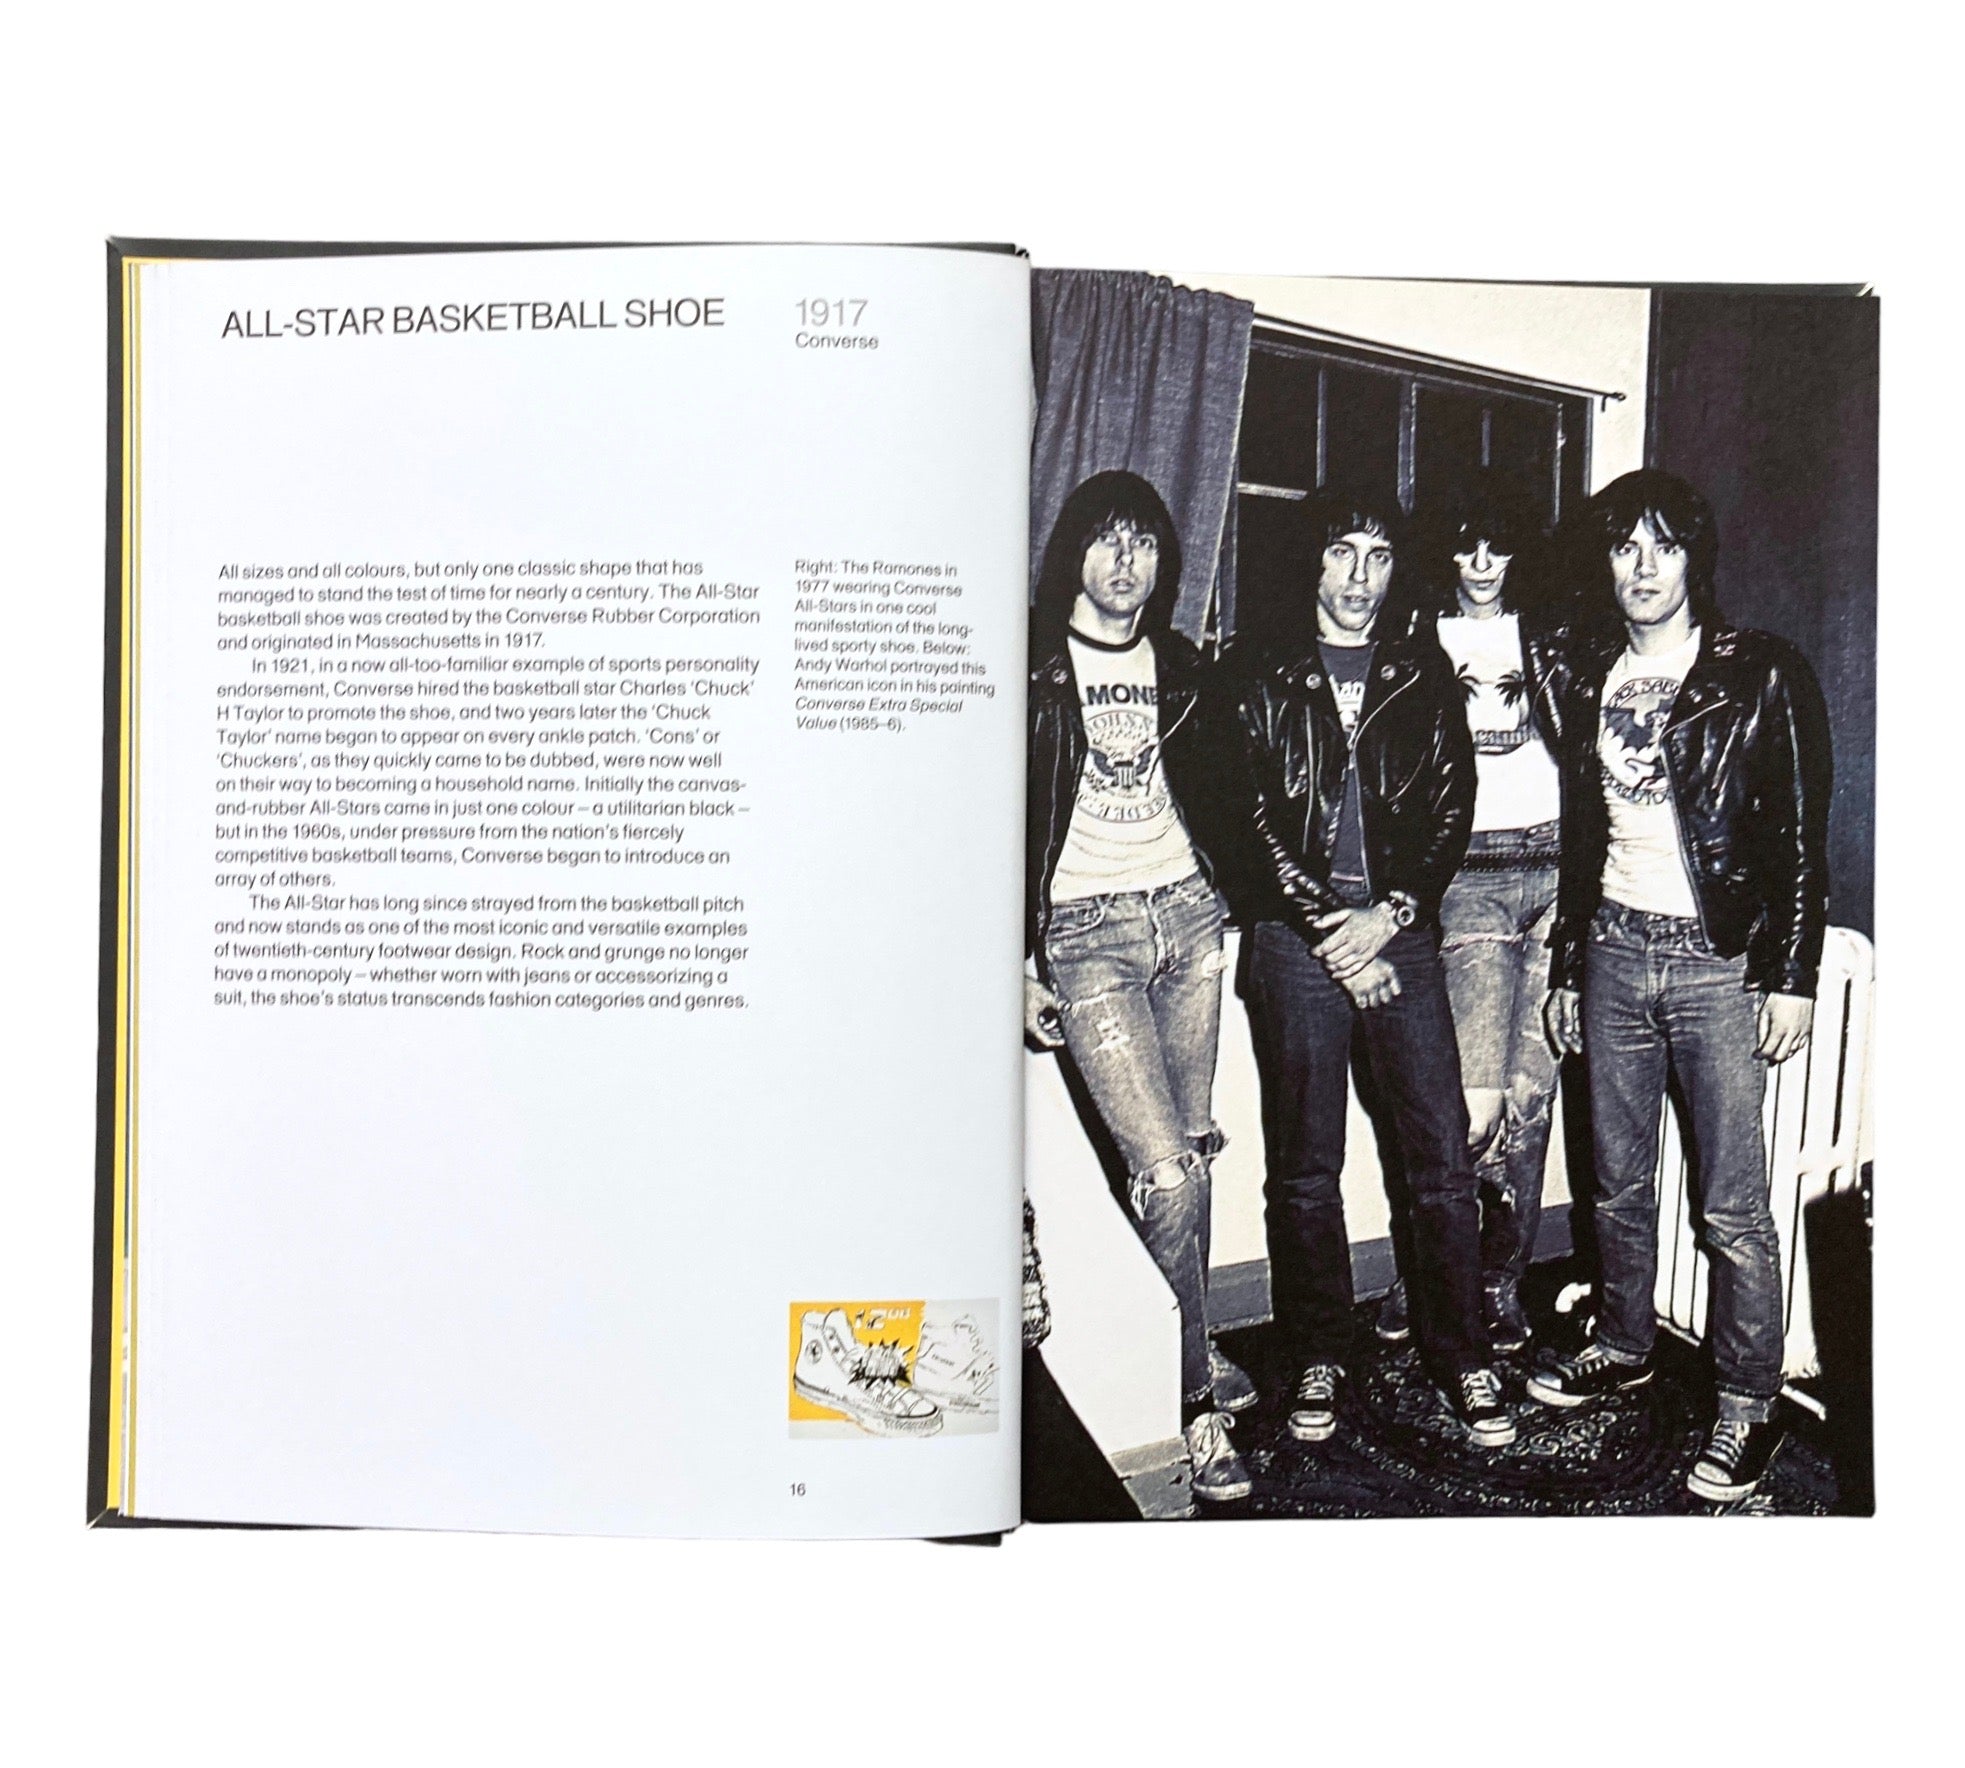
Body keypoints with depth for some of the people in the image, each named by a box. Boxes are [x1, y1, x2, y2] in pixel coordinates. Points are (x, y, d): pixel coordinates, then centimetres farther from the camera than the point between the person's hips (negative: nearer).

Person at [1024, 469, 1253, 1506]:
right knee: (1165, 1171, -11)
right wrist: (1018, 964, -8)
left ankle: (1185, 1344, 27)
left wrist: (1223, 900, 16)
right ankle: (1195, 1402, 3)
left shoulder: (1176, 662, 13)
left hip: (1186, 914, 5)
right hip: (1084, 933, -5)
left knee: (1195, 1147, 8)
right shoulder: (1033, 667, -4)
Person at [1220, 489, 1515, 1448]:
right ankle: (1318, 1361, 19)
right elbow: (1253, 819, -1)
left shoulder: (1423, 675, 11)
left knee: (1443, 1160, 1)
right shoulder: (1263, 677, 6)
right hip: (1297, 939, -1)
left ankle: (1464, 1358, 17)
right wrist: (1330, 930, -8)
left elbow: (1452, 809, 7)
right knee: (1304, 1170, 5)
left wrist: (1389, 913, -7)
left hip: (1402, 934, 1)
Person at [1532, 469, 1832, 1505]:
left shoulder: (1762, 675, -3)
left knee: (1732, 1208, -1)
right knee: (1618, 1182, 14)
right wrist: (1567, 966, 16)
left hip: (1719, 960, -4)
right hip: (1614, 954, 5)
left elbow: (1803, 837, -4)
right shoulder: (1593, 679, 11)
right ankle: (1623, 1349, 31)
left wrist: (1792, 976, -9)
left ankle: (1749, 1407, 12)